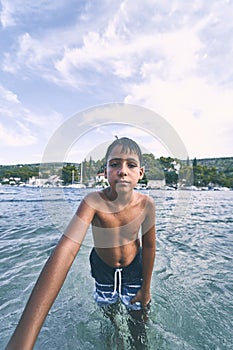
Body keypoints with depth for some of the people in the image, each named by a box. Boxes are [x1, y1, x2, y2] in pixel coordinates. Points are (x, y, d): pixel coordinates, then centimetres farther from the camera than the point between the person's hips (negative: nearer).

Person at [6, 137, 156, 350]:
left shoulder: (146, 204, -27)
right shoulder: (94, 202, -36)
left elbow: (149, 246, -12)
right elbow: (65, 252, -47)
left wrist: (146, 287, 0)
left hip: (134, 267, 0)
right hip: (102, 266, 0)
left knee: (140, 320, 16)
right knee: (109, 315, 26)